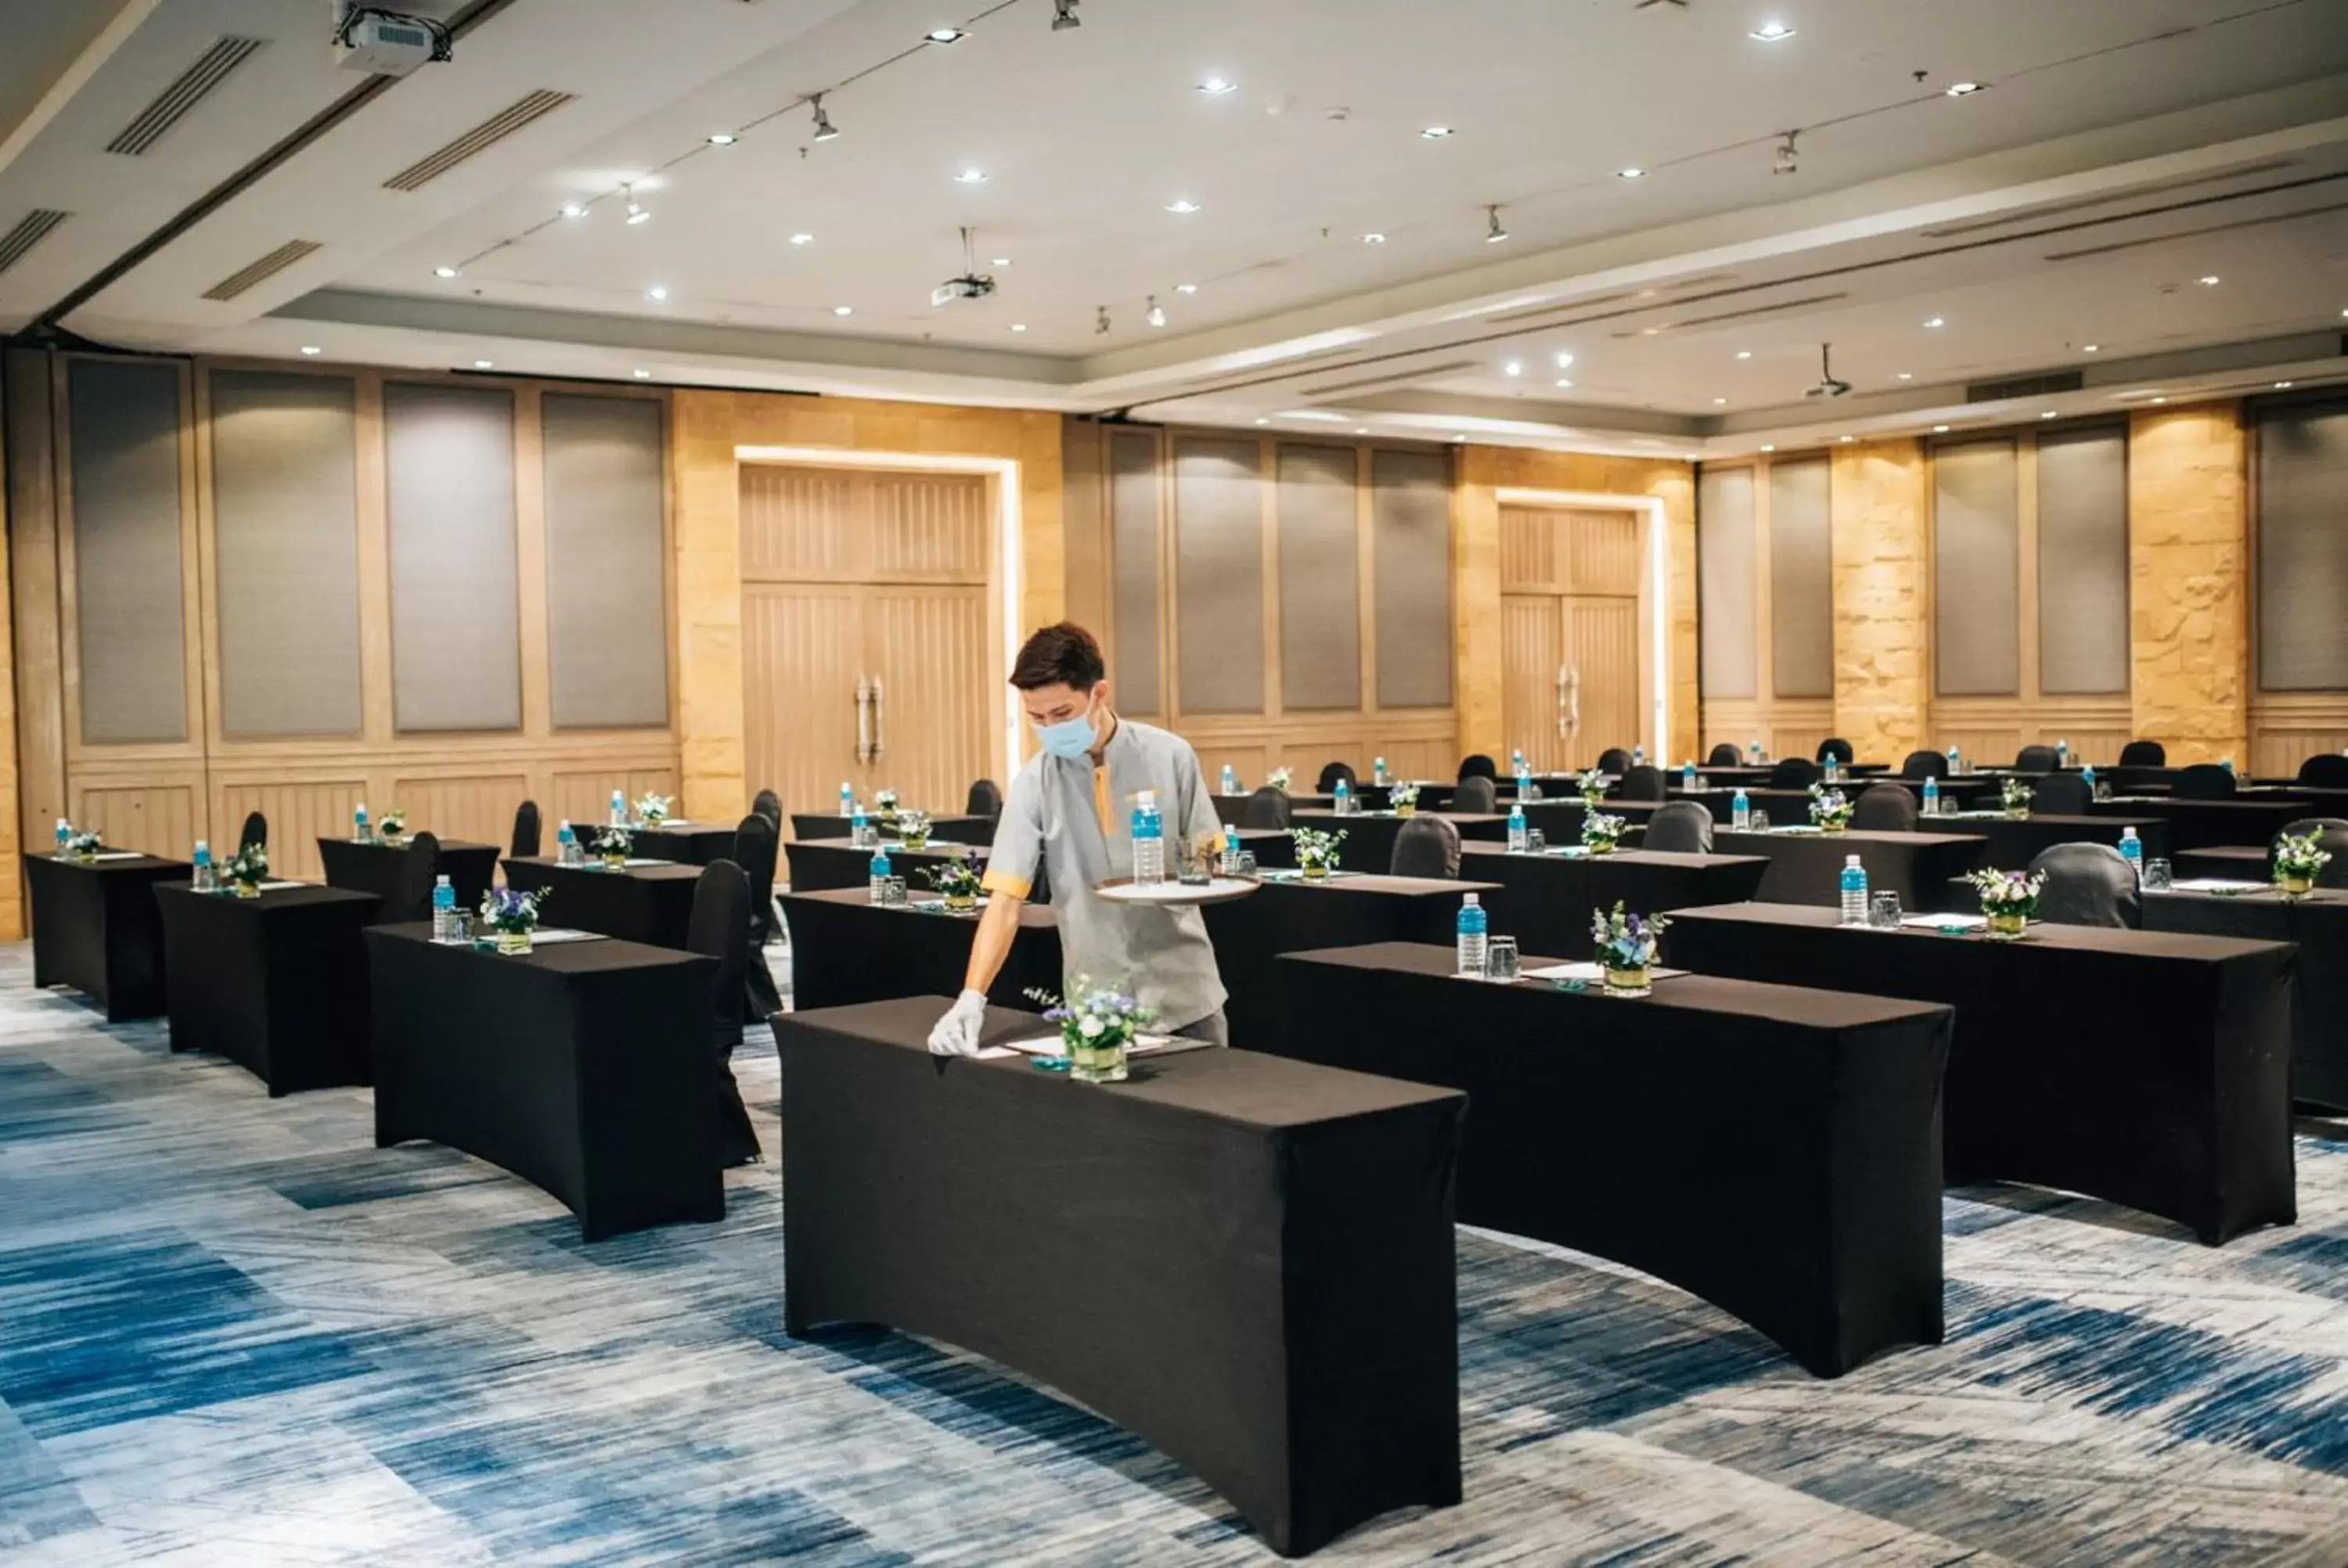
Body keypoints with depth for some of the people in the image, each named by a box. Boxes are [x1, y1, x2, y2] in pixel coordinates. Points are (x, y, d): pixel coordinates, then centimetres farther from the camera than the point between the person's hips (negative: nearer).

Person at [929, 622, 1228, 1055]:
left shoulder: (1170, 757, -6)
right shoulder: (1034, 784, -6)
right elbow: (1005, 900, -11)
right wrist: (971, 998, -23)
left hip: (1183, 994, 0)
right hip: (1094, 1006, 0)